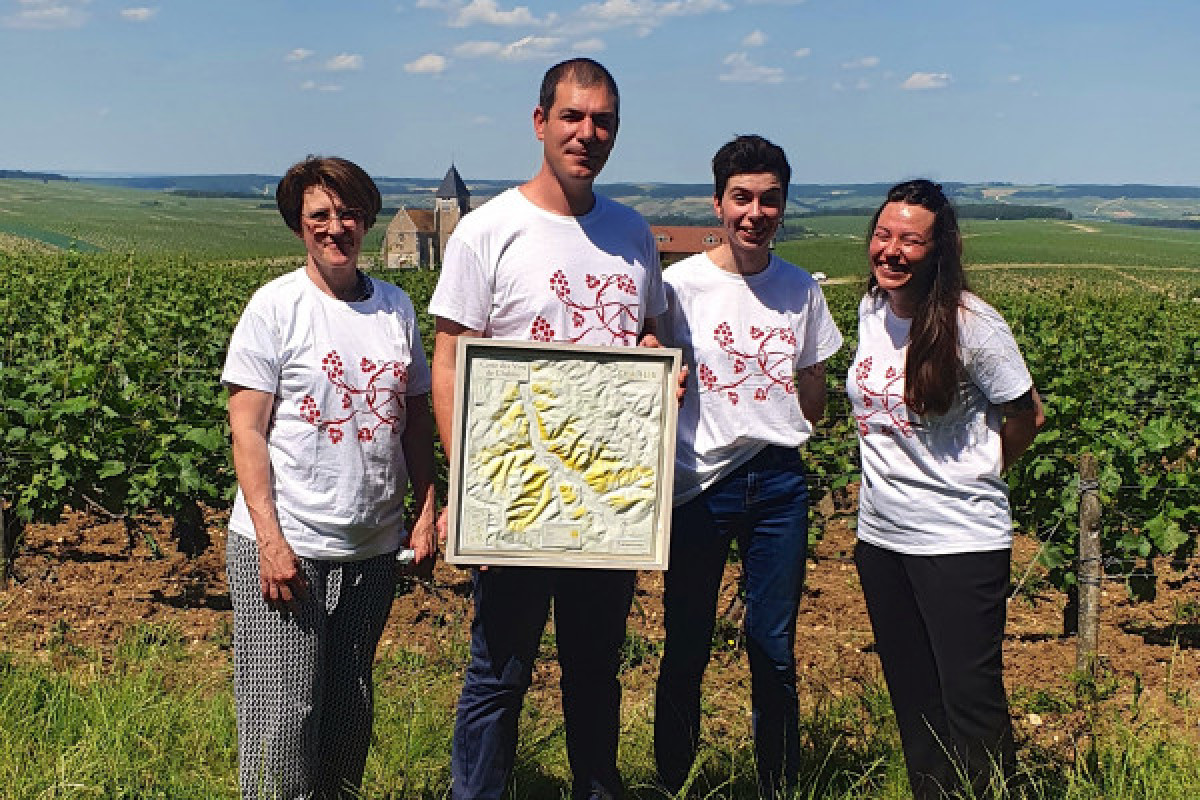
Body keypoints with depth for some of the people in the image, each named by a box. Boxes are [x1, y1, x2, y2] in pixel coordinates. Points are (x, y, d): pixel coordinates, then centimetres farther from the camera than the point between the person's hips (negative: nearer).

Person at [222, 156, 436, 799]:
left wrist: (426, 513, 6)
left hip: (373, 550, 5)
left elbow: (415, 419, 15)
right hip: (285, 546, -4)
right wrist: (271, 540, -15)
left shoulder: (396, 307, 9)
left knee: (351, 709, 15)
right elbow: (247, 433, -8)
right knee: (284, 717, -5)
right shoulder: (276, 306, -5)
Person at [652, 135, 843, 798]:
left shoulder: (802, 289, 7)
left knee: (775, 653, 9)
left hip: (778, 485, 3)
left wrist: (774, 438, 5)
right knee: (686, 651, 6)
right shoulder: (680, 285, -4)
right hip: (699, 486, -3)